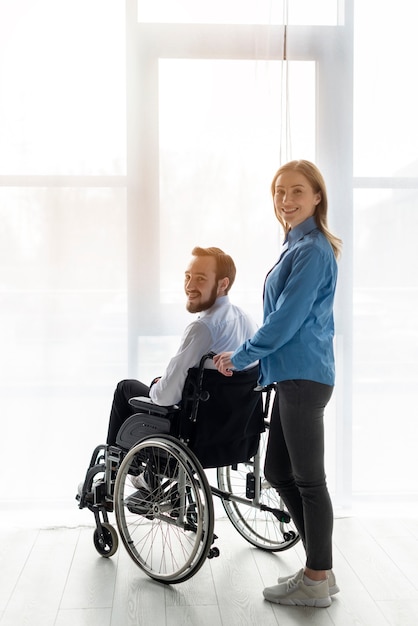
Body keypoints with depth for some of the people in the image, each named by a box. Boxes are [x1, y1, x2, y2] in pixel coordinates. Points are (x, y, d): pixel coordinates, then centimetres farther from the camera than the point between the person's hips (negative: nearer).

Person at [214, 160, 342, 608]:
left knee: (308, 479, -1)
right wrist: (253, 362, 20)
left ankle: (317, 581, 12)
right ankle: (318, 567, 25)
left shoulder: (312, 250, -13)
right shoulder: (299, 246, 17)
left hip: (304, 377, -10)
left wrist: (240, 357, -6)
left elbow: (286, 319, -17)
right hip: (293, 374, 10)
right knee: (278, 472, 14)